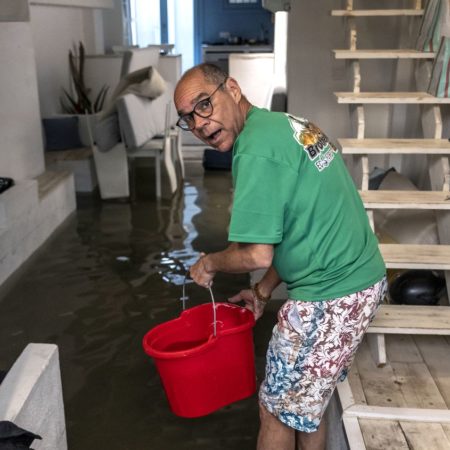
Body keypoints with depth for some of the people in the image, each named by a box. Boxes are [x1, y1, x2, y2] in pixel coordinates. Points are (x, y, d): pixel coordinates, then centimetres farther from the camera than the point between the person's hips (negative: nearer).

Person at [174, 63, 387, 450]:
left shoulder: (256, 151, -20)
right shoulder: (284, 124, 11)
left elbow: (257, 254, -22)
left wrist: (209, 264, -1)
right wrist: (264, 290, 17)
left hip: (329, 298, -9)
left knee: (278, 411, 10)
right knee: (309, 400, 25)